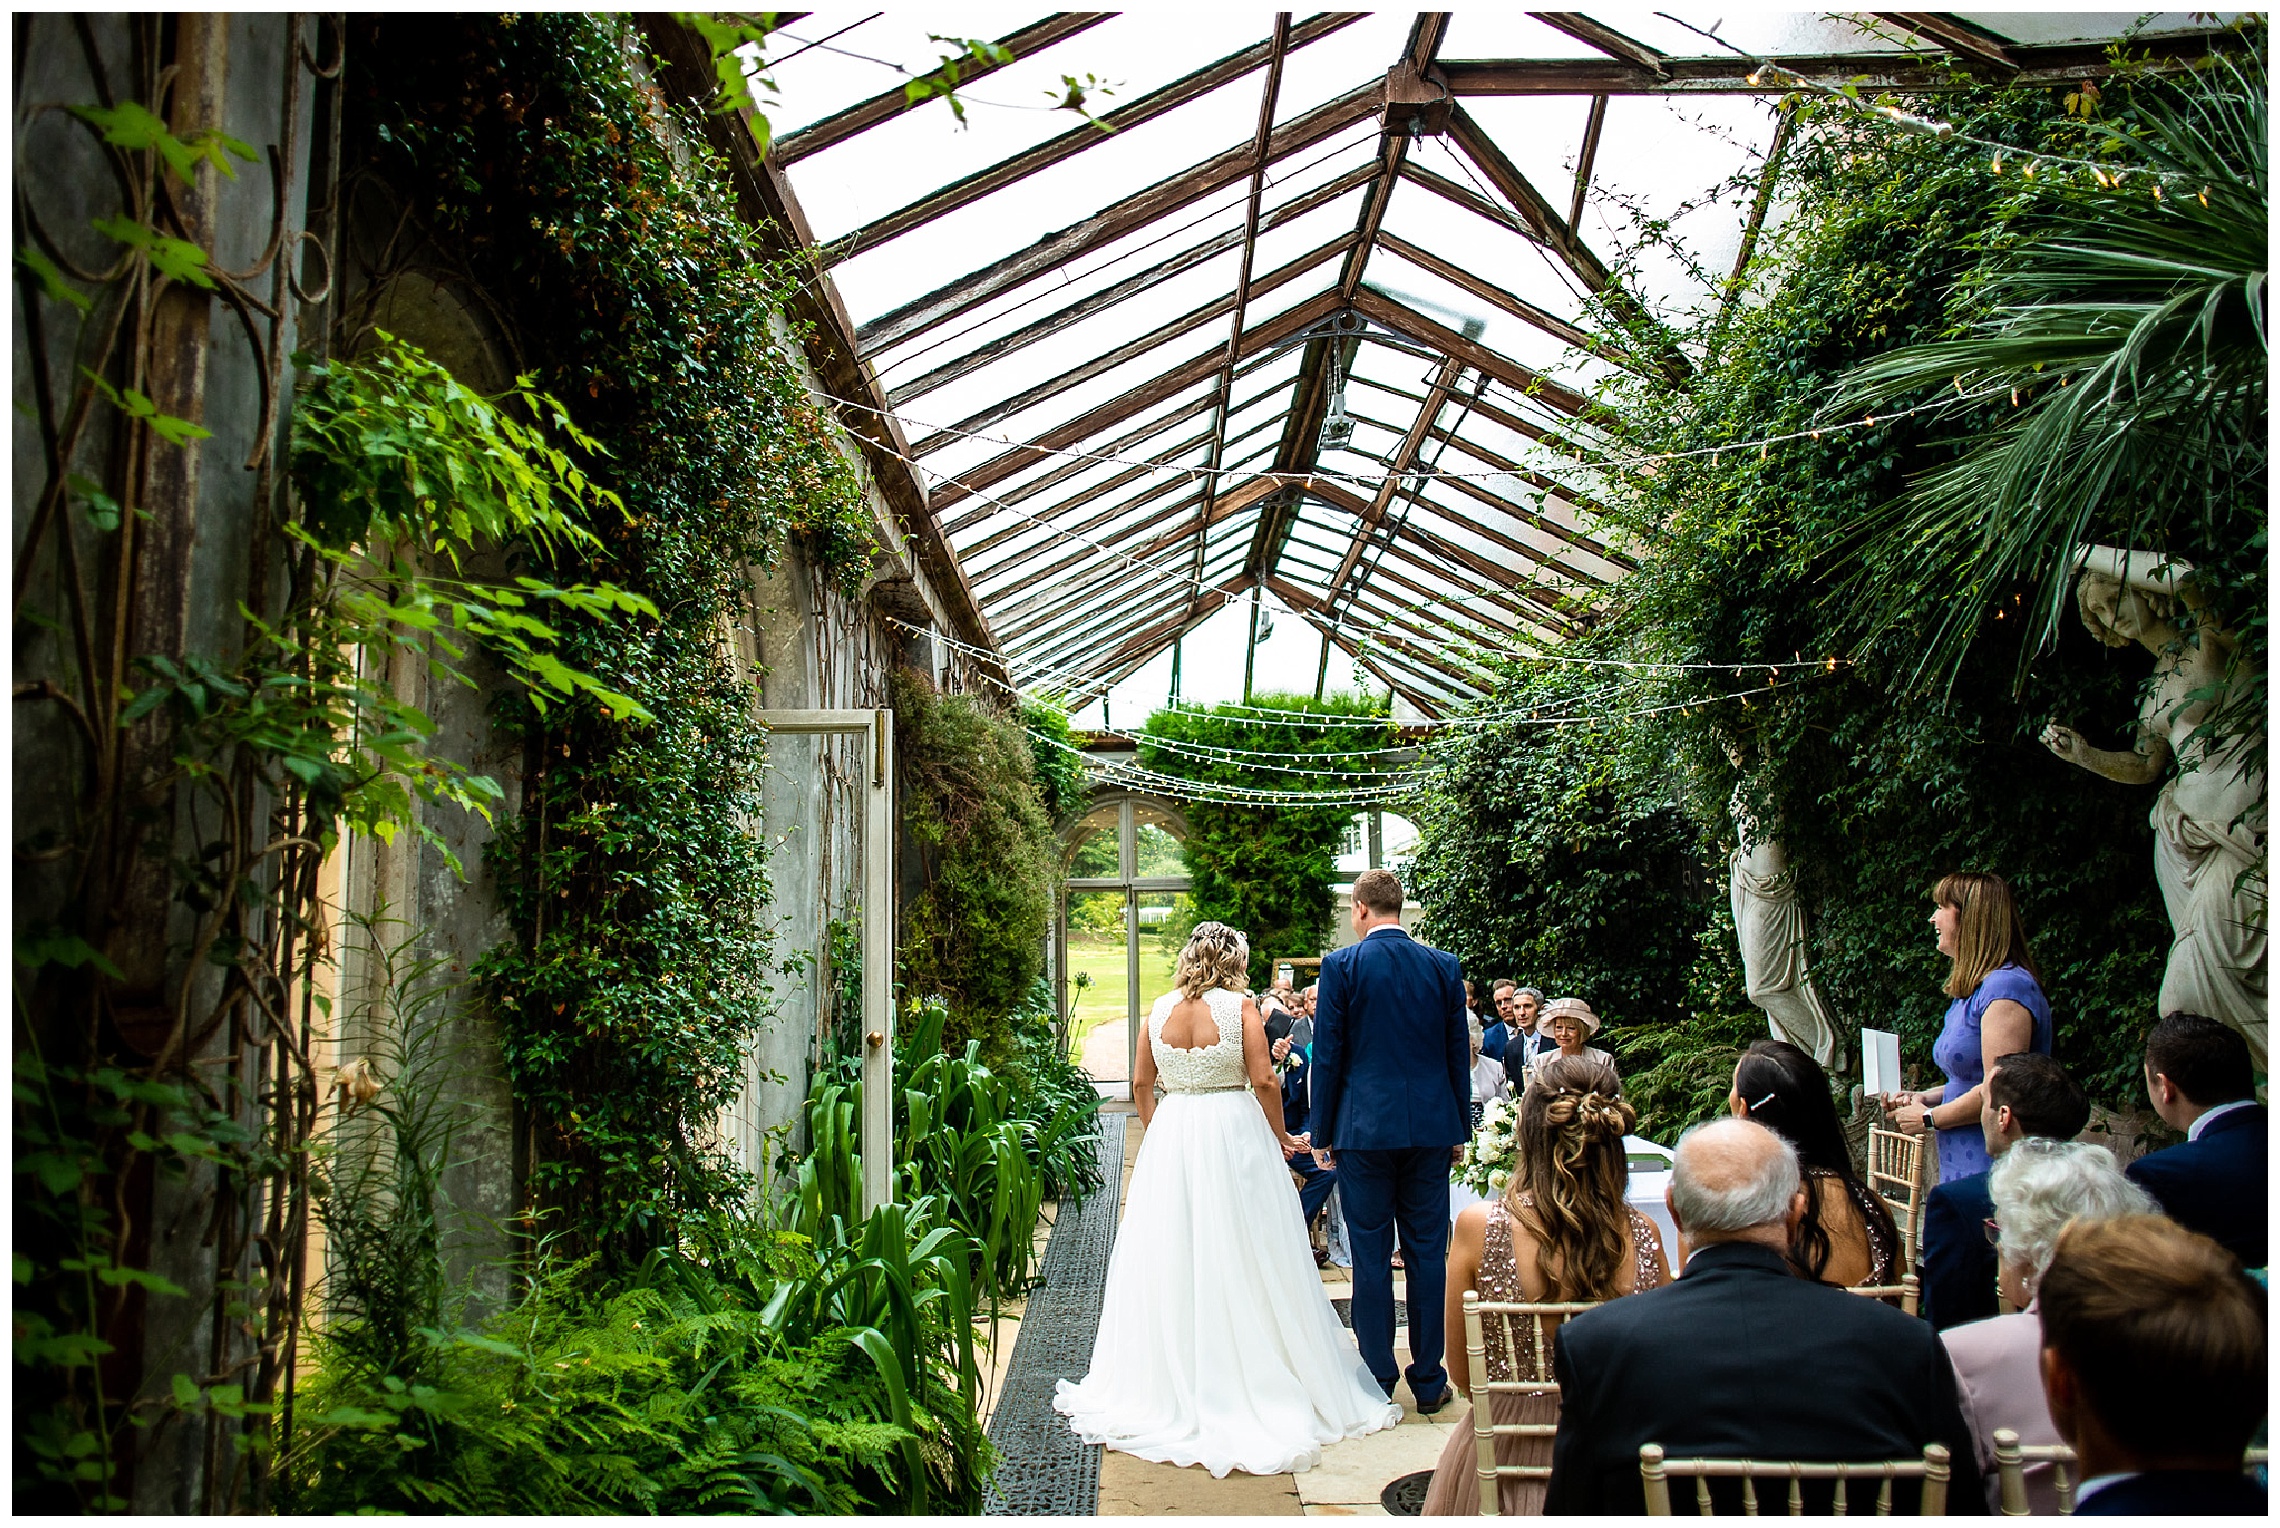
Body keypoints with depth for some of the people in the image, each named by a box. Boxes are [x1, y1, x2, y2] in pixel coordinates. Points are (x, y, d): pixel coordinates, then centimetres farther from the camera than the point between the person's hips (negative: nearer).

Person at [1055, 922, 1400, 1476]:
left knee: (1171, 1259, 11)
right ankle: (1254, 1384, 11)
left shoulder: (1160, 1009, 3)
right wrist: (1280, 1137, 2)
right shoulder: (1239, 1008, -8)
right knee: (1239, 1259, 4)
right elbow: (1264, 1082, -12)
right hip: (1234, 1134, -3)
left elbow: (1141, 1084, 9)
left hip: (1171, 1138, 4)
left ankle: (1171, 1385, 20)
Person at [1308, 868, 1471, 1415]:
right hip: (1432, 1127, 3)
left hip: (1363, 1128, -3)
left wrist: (1322, 1134, 3)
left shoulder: (1341, 965, -5)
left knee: (1370, 1255, 5)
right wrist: (1459, 1131, 15)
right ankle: (1428, 1380, 15)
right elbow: (1459, 1054, 7)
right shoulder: (1445, 966, 3)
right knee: (1427, 1253, 8)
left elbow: (1327, 1055, -5)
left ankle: (1377, 1379, 11)